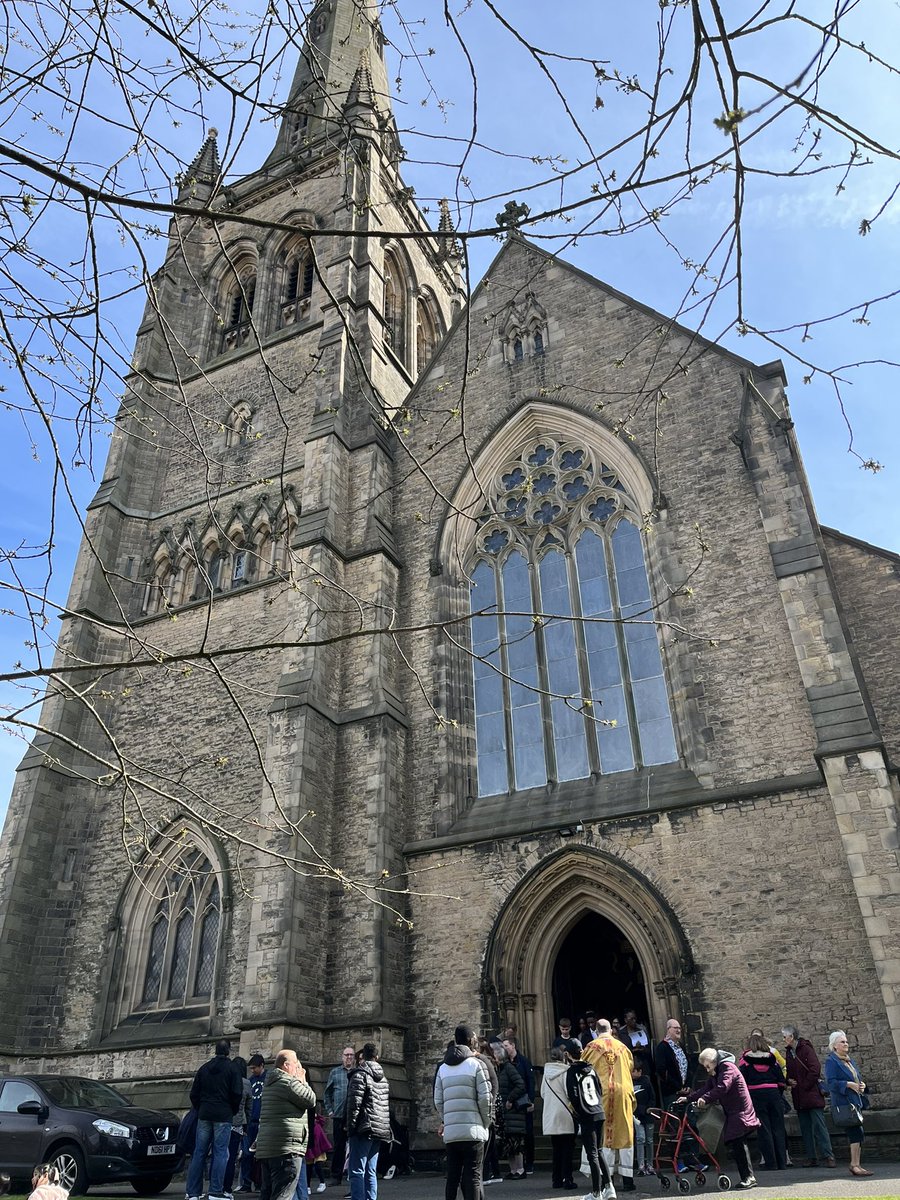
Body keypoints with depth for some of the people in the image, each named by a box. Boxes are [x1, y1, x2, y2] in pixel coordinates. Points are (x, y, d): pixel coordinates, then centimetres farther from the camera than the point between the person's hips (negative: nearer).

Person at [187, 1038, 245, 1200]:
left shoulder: (204, 1068, 11)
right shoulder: (231, 1068, -3)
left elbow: (194, 1094, 12)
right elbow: (237, 1093, -8)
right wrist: (233, 1111, 7)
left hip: (204, 1115, 4)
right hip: (223, 1116, -4)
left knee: (199, 1153, 8)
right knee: (220, 1153, -1)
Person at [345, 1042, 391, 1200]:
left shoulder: (360, 1074, -6)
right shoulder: (382, 1078, 17)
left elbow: (354, 1104, -13)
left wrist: (350, 1128, -7)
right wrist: (387, 1129, 18)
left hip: (364, 1129, -8)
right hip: (380, 1129, 8)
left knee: (356, 1171, -7)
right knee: (370, 1172, 13)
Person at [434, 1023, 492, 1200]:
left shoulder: (443, 1068, 11)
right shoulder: (475, 1064, -3)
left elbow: (438, 1101, 6)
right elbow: (484, 1098, -6)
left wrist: (445, 1121, 14)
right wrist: (486, 1122, 6)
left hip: (450, 1132, 4)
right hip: (473, 1129, -4)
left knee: (452, 1177, 12)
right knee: (472, 1177, 1)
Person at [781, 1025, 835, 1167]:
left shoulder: (806, 1049, -10)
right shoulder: (788, 1052, 13)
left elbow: (815, 1069, -19)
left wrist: (805, 1085, -14)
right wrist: (789, 1080, 1)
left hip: (812, 1095, -8)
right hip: (799, 1098, 8)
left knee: (819, 1126, -8)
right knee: (805, 1128, 9)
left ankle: (828, 1156, -4)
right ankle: (811, 1157, 14)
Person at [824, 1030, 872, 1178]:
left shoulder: (850, 1061, 20)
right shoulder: (831, 1061, -7)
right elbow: (831, 1083, -15)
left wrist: (861, 1085, 4)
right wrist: (849, 1085, -21)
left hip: (855, 1102, 8)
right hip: (843, 1103, -8)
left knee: (855, 1135, 8)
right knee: (857, 1133, -14)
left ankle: (854, 1165, 16)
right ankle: (855, 1165, -10)